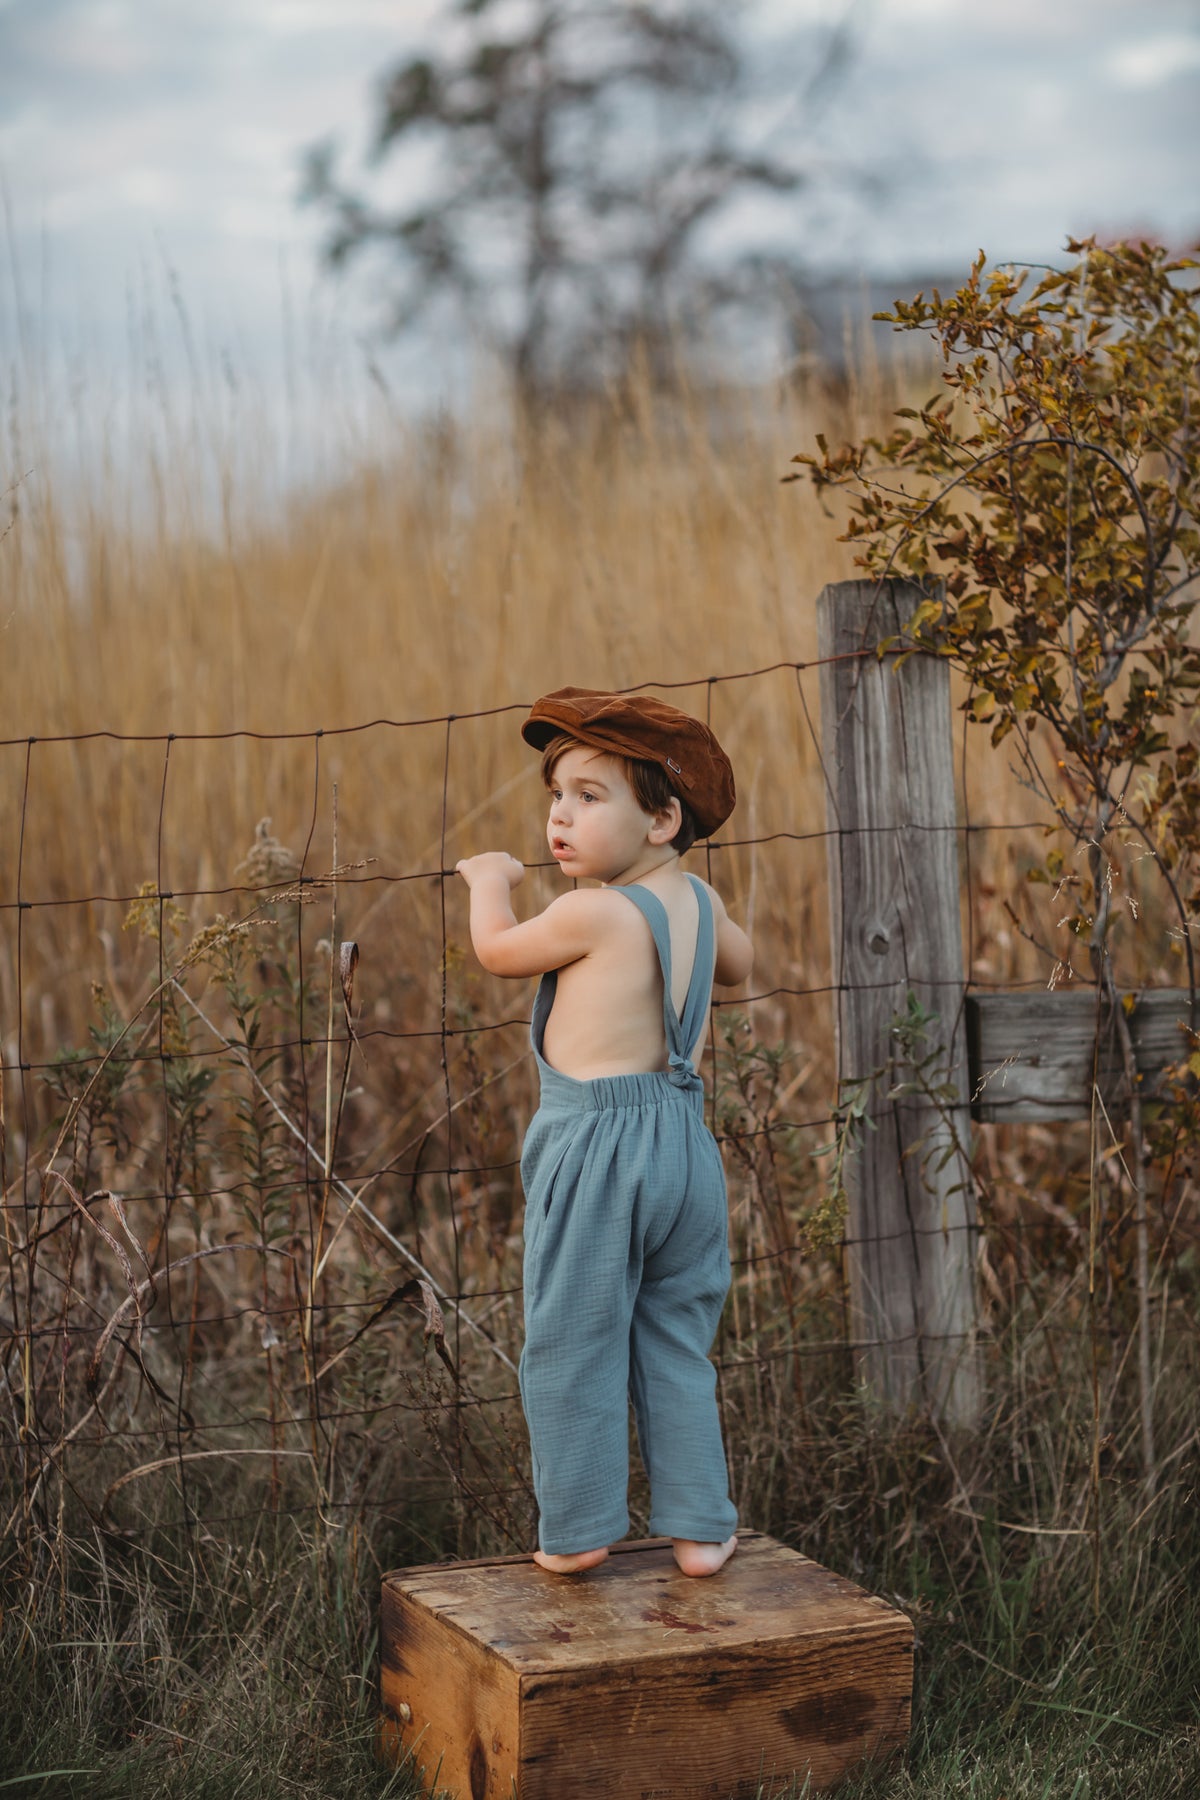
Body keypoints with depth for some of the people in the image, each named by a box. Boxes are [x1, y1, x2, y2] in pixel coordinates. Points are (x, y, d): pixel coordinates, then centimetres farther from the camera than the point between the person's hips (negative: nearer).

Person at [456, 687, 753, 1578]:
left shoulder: (593, 914, -14)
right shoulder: (699, 900, 6)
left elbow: (498, 949, 3)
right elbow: (737, 964, 28)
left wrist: (490, 878, 21)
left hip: (595, 1148, -7)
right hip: (683, 1137, 7)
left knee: (573, 1346, 5)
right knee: (677, 1346, 15)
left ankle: (577, 1530, 12)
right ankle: (699, 1528, 17)